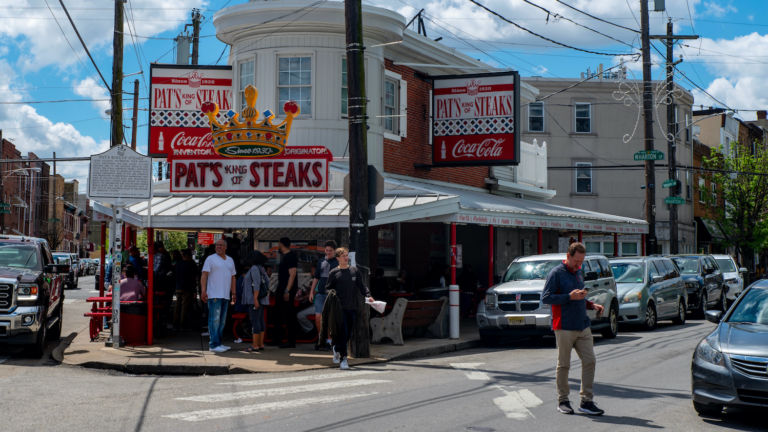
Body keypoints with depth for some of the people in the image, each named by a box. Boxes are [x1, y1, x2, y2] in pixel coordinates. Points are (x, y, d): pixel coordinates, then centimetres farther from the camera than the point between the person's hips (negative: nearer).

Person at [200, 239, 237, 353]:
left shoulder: (230, 260, 17)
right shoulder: (211, 259, -1)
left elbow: (232, 278, 21)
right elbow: (204, 275, -7)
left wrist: (233, 294, 17)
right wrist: (203, 291, -18)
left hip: (225, 296, 7)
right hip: (214, 295, -7)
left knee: (222, 321, 9)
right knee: (214, 320, -10)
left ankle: (218, 343, 15)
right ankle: (213, 344, -10)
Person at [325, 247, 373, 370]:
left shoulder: (355, 271, 11)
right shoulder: (334, 273, 3)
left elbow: (361, 286, 10)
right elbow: (328, 288, 6)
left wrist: (367, 295, -5)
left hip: (353, 307, 4)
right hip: (340, 307, -4)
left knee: (348, 333, 10)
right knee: (342, 333, -10)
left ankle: (336, 348, 36)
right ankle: (343, 358, -5)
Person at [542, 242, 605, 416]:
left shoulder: (578, 273, 17)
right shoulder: (556, 274, -7)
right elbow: (545, 298, -14)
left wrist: (592, 305, 10)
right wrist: (570, 297, -20)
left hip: (583, 327, 7)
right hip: (564, 328, -7)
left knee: (589, 361, 0)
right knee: (564, 365, 1)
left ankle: (586, 401, 6)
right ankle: (563, 401, 13)